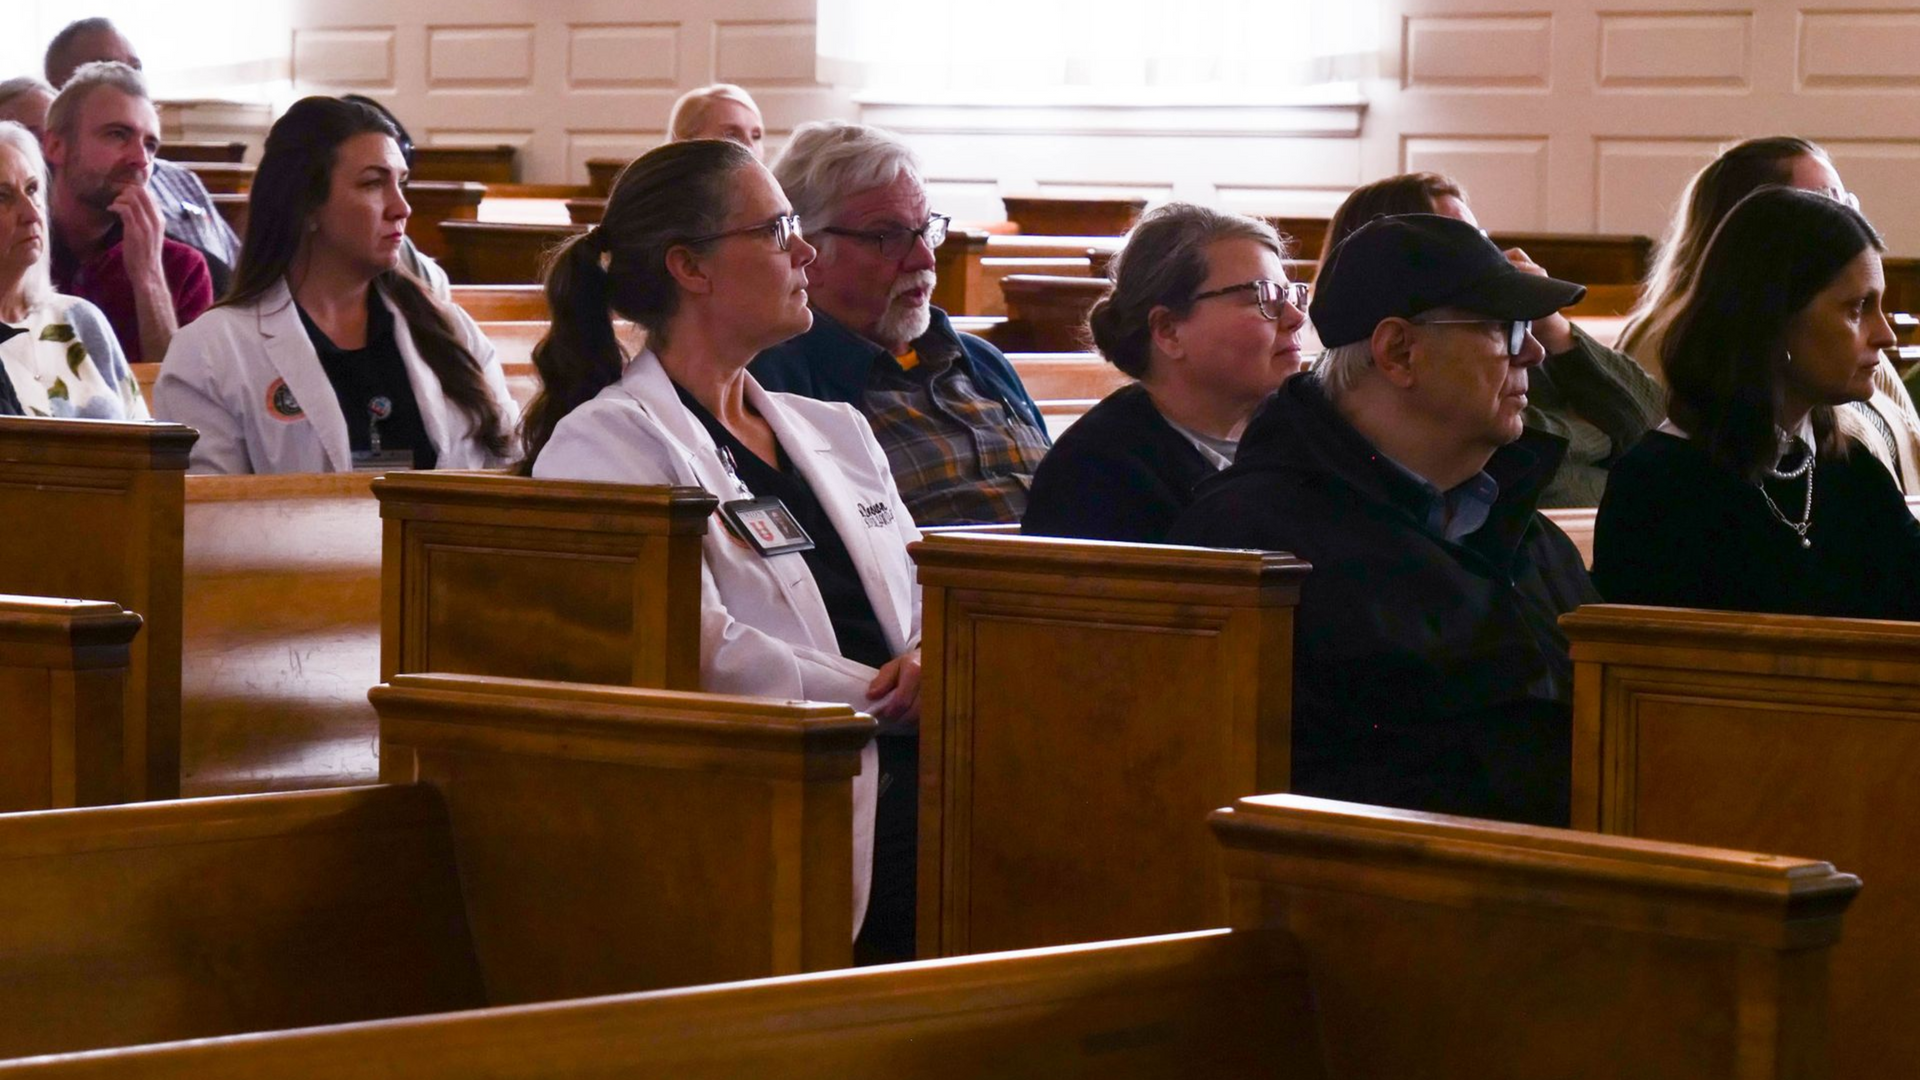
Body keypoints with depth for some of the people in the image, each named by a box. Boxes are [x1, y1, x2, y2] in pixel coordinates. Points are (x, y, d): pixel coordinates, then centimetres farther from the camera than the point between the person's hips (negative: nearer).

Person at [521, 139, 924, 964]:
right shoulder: (605, 445, 1)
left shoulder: (835, 433, 26)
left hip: (913, 783, 8)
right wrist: (886, 696, -7)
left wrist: (933, 665, -2)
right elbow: (705, 659, -11)